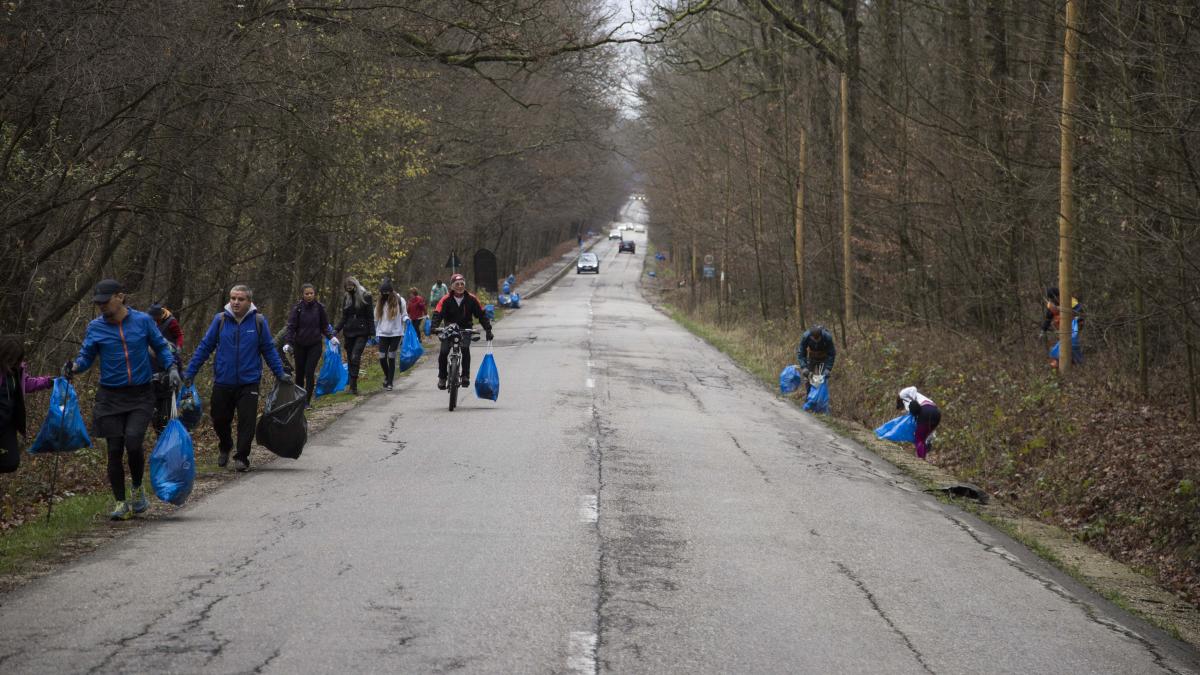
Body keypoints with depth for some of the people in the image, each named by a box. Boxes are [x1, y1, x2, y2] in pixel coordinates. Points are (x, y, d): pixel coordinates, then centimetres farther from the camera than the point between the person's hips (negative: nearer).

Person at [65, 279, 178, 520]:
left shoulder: (143, 321, 1)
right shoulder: (95, 327, 3)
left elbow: (161, 347, 10)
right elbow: (86, 355, 5)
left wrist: (172, 367, -6)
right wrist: (74, 366, -16)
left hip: (140, 395, -2)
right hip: (110, 397, 2)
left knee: (133, 442, -19)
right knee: (114, 450, 0)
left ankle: (138, 488, 8)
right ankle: (120, 503, 12)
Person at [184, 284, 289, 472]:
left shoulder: (258, 321, -2)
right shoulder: (220, 320, -1)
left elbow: (269, 349, 7)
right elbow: (204, 347, 4)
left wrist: (280, 373, 4)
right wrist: (190, 373, 2)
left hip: (248, 383, -1)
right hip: (223, 383, 1)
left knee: (247, 422, -4)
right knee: (219, 419, 11)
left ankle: (242, 457, 8)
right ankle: (224, 449, 37)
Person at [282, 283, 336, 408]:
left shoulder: (319, 308, -1)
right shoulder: (297, 308, -5)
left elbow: (325, 326, 11)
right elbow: (291, 327, -8)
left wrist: (331, 337, -1)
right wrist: (287, 342, -19)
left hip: (315, 345, -1)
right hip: (300, 345, 1)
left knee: (310, 372, -10)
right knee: (299, 373, 8)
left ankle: (307, 401, -5)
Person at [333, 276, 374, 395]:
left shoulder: (365, 297, -2)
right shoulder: (346, 299, 10)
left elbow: (370, 317, -2)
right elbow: (344, 318, 12)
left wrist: (371, 333, -7)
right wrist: (336, 329, -2)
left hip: (361, 333, -5)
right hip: (349, 332, 5)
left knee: (355, 357, -17)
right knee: (350, 359, 6)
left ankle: (353, 385, -19)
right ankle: (352, 385, 13)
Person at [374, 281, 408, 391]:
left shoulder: (399, 301, -1)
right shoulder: (381, 302, 8)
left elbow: (404, 315, 6)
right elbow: (376, 319, 14)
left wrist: (406, 319, -17)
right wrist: (373, 333, 14)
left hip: (396, 333, -3)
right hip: (383, 333, 3)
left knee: (391, 358, -2)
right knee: (382, 358, -2)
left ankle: (389, 383, 5)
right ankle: (387, 376, 26)